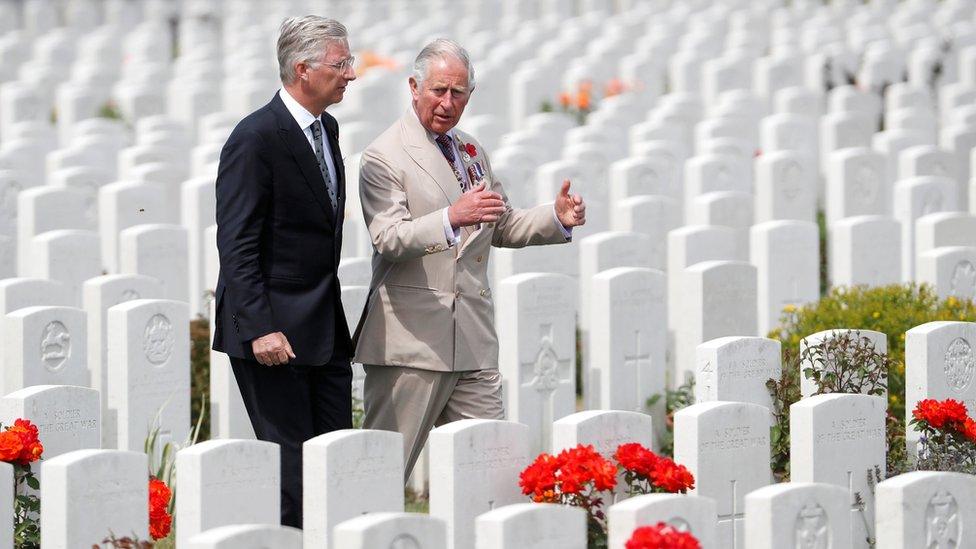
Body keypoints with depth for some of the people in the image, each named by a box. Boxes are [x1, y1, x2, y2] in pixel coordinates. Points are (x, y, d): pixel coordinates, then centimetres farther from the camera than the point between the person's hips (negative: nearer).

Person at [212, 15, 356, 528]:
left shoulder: (326, 129, 13)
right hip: (276, 331, -8)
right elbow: (236, 247, -17)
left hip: (325, 330, 8)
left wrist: (333, 316, 18)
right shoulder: (255, 138, -14)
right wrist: (259, 329, -23)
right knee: (289, 464, -6)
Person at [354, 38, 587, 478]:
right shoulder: (384, 157, -8)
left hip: (472, 340, 7)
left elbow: (501, 228, 25)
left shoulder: (471, 152, 18)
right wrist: (452, 217, -37)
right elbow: (388, 238, -21)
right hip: (411, 342, -7)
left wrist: (557, 218, 6)